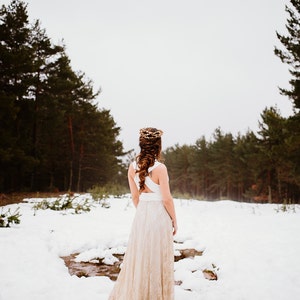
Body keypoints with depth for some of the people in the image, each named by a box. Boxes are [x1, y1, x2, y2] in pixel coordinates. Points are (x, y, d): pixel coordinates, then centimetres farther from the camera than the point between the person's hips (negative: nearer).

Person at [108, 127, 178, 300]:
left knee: (140, 256, 16)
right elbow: (166, 199, -14)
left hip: (141, 215, 5)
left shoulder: (133, 167, 0)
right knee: (158, 258, 8)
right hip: (159, 215, -5)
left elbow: (135, 197, 6)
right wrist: (174, 220, -2)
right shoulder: (160, 168, -16)